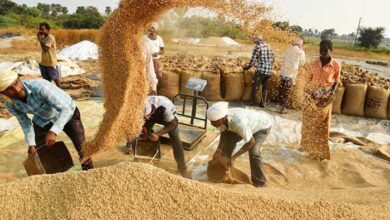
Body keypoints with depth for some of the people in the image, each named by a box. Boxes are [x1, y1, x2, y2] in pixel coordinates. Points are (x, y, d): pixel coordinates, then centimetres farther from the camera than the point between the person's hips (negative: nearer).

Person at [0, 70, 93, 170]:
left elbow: (66, 109, -38)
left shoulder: (39, 86, -39)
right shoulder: (10, 103, -20)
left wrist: (53, 132, -48)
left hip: (67, 113, -4)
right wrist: (31, 144, -7)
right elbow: (24, 122, -2)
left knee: (83, 150, -7)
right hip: (43, 120, 4)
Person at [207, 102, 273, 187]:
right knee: (230, 139, 8)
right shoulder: (221, 117, -25)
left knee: (253, 151, -21)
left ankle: (259, 184, -1)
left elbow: (251, 142, -34)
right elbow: (224, 133, -8)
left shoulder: (239, 122, -44)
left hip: (263, 124, -7)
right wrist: (219, 150, -20)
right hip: (251, 122, 7)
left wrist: (234, 157, -33)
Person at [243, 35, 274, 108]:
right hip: (269, 71, 6)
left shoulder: (258, 47, -5)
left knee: (255, 86, 5)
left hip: (261, 70, -6)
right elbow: (272, 59, 16)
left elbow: (253, 60, -6)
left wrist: (247, 66, 8)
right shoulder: (269, 47, 13)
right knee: (265, 87, 15)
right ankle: (263, 103, 17)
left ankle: (253, 102, 7)